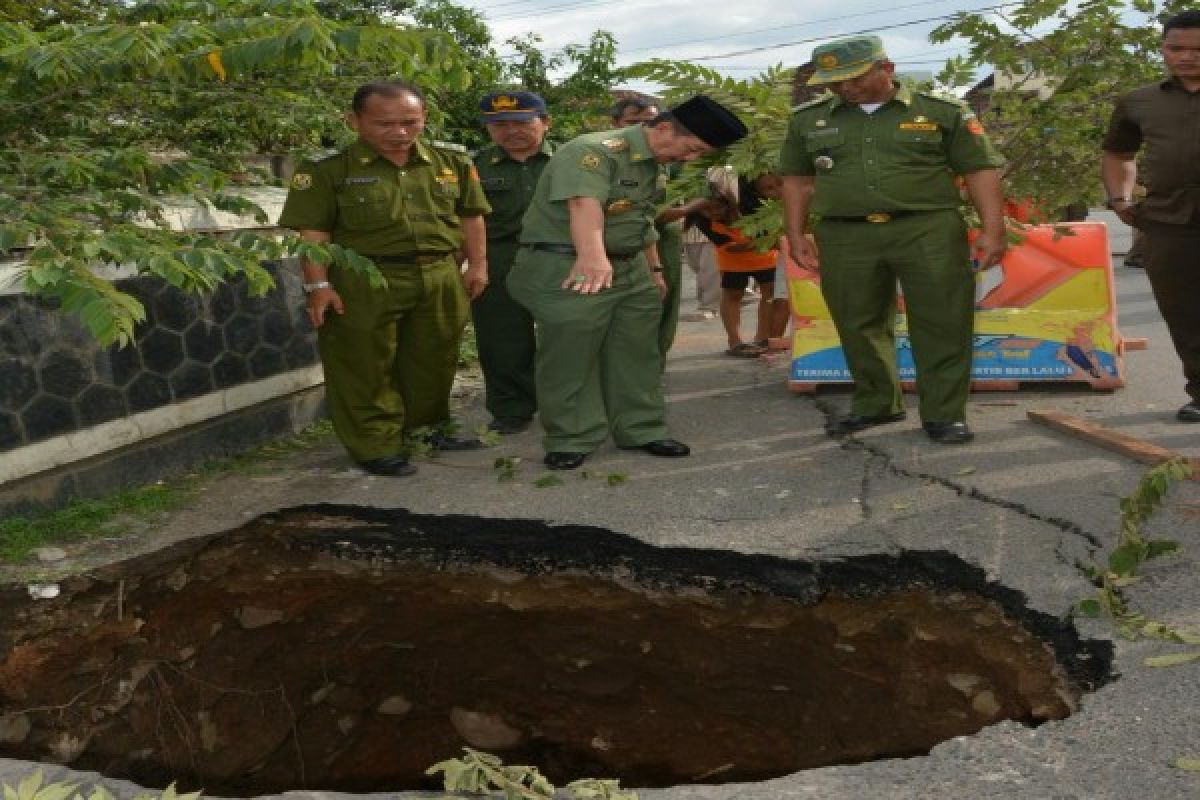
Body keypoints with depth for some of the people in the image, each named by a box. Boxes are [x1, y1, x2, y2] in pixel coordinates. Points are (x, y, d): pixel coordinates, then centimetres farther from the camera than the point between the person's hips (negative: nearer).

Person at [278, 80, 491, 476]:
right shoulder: (326, 167, -7)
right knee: (366, 369, 1)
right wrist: (319, 284, -13)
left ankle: (425, 430, 34)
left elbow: (470, 216, 12)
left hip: (441, 277, 4)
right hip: (364, 282, -4)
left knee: (433, 360, 15)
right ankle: (376, 447, 13)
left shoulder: (452, 161, 5)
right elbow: (312, 230, -8)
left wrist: (477, 264, 8)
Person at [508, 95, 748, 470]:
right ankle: (569, 440, 7)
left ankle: (642, 430, 22)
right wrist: (592, 256, -53)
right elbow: (584, 203, -37)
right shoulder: (593, 151, -19)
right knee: (571, 356, -5)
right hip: (569, 270, -9)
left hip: (630, 269, 9)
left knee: (637, 354, 10)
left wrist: (654, 268, 28)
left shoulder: (650, 164, 13)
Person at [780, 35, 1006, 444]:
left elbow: (981, 171, 3)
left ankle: (944, 414, 8)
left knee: (942, 325, -2)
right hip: (845, 237, 2)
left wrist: (993, 229, -5)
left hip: (929, 230, -2)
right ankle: (874, 404, 25)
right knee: (859, 325, 8)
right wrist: (796, 236, 9)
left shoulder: (943, 112, 3)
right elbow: (797, 180, 15)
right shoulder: (808, 119, 10)